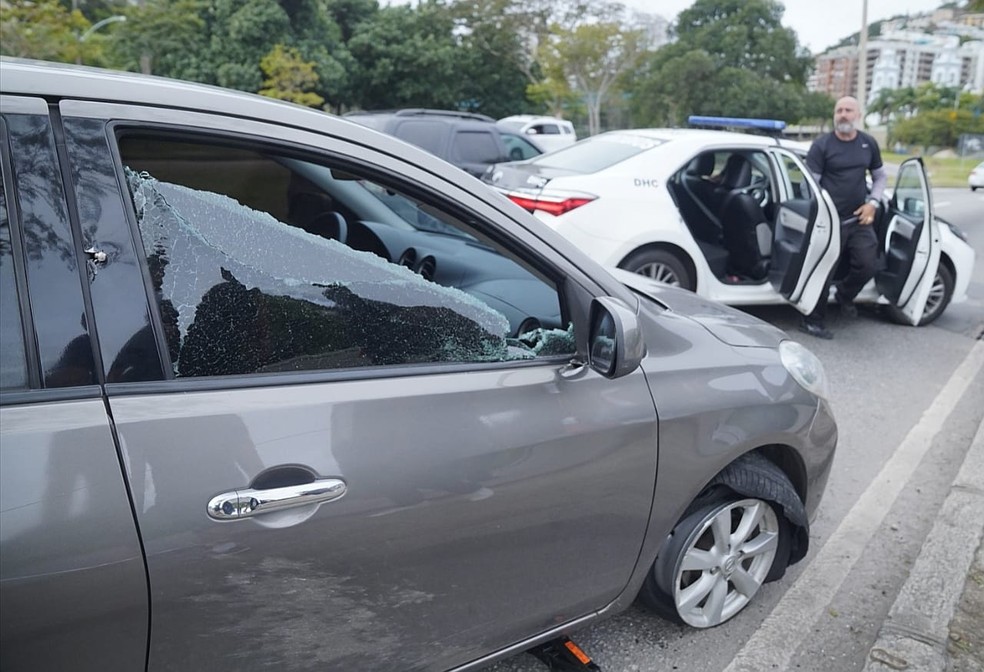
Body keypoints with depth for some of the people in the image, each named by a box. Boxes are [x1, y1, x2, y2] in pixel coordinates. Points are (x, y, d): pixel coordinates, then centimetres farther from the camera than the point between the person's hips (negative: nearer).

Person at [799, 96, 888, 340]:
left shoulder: (869, 143, 10)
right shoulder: (822, 144, -5)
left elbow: (880, 176, 21)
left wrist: (873, 203, 5)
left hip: (859, 219, 5)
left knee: (867, 266, 2)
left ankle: (844, 295, 32)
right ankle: (813, 321, 8)